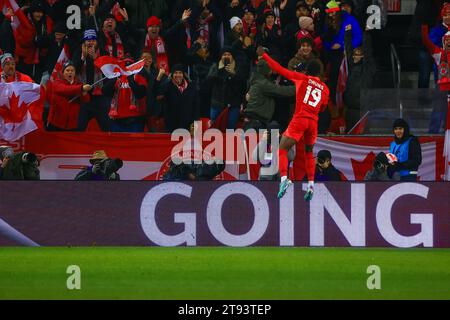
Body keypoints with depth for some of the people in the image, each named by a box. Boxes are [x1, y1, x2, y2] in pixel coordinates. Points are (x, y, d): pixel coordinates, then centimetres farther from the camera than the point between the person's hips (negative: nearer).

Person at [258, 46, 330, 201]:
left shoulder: (302, 78, 4)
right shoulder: (325, 88, 12)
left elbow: (281, 70, 2)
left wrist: (264, 55, 9)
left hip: (299, 118, -4)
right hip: (313, 121, 4)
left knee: (282, 150, -2)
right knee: (309, 153, 23)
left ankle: (284, 177, -26)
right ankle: (311, 184, 11)